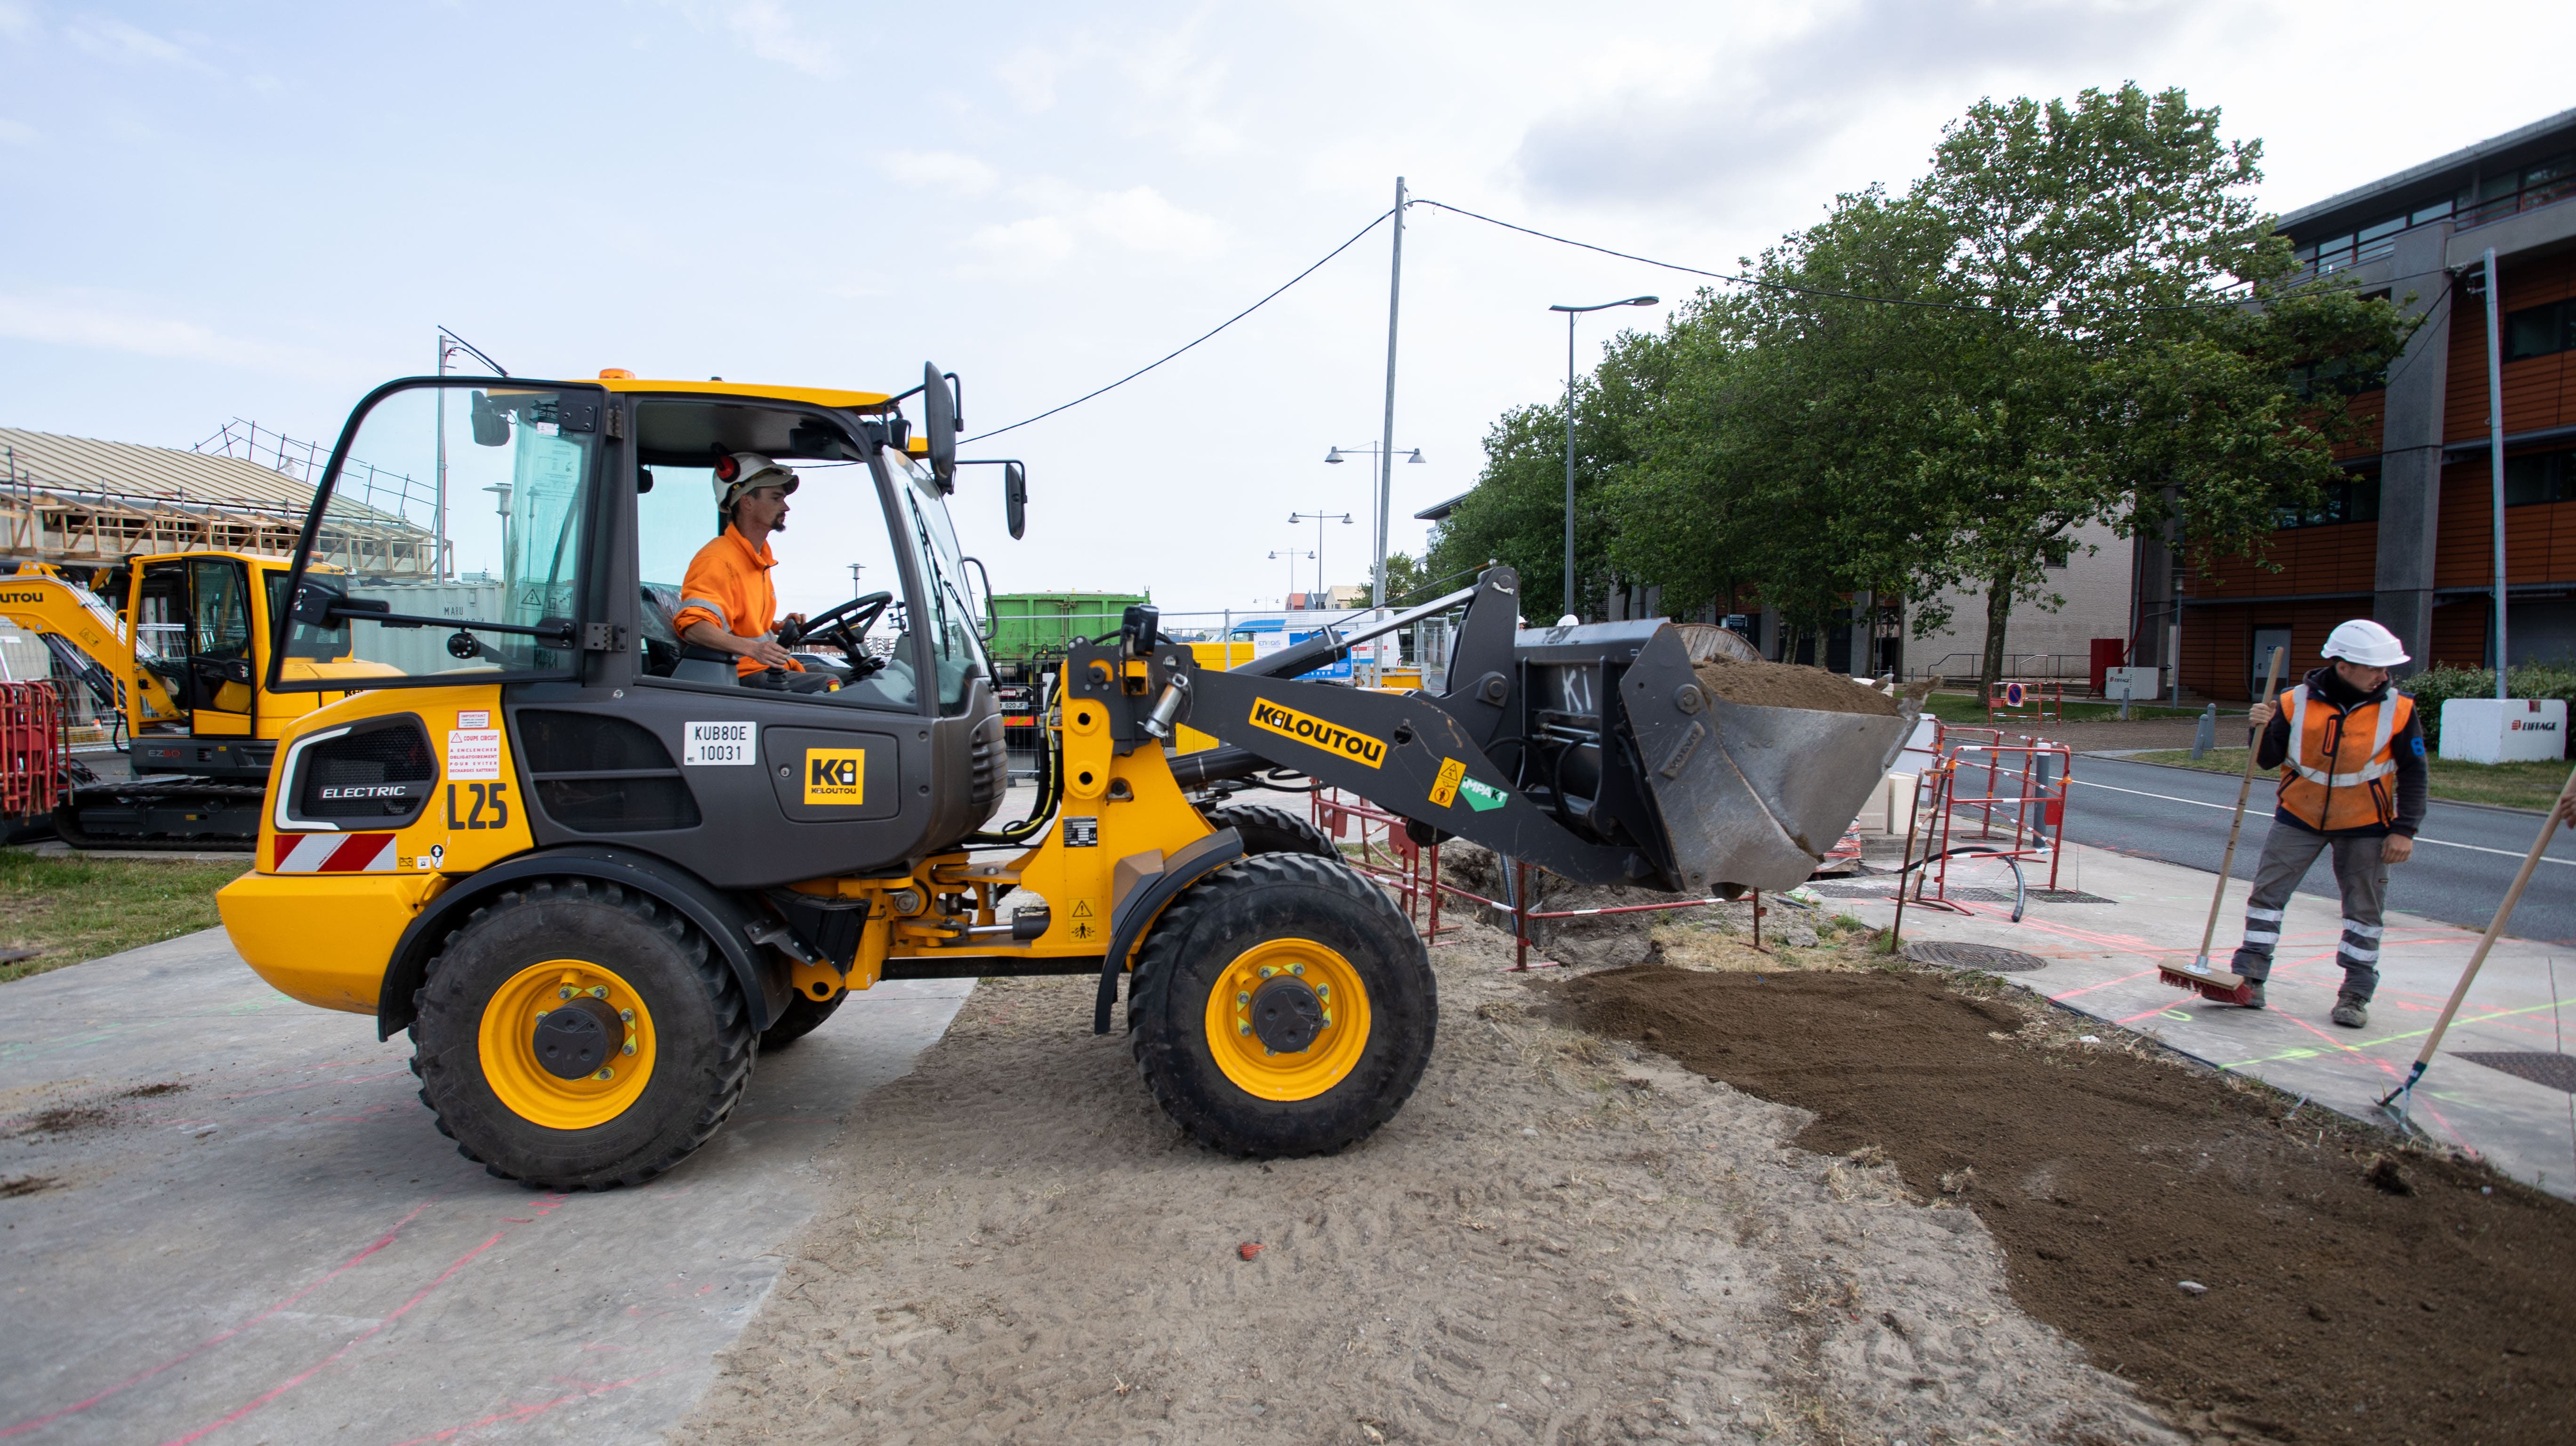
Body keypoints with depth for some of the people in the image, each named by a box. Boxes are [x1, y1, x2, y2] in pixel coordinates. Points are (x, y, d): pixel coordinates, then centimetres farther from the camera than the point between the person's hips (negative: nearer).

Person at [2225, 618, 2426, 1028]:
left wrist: (2404, 830, -8)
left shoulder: (2398, 711, -11)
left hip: (2365, 825, 0)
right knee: (2267, 890, -2)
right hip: (2299, 815, 0)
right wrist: (2264, 729, -23)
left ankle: (2356, 994, 18)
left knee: (2364, 908, 6)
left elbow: (2413, 774, -3)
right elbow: (2267, 761, -4)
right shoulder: (2296, 703, -12)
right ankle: (2249, 980, 5)